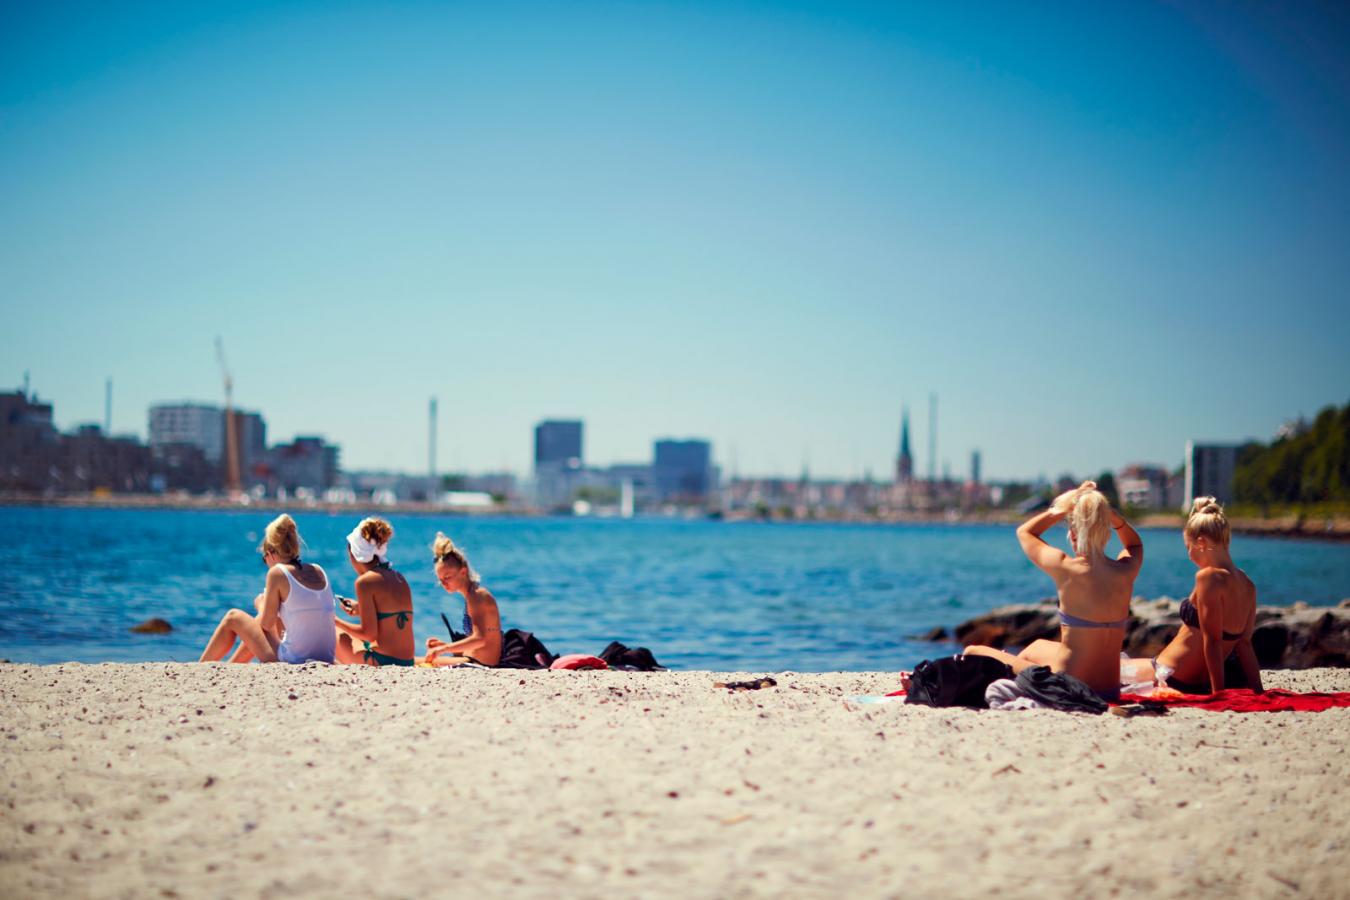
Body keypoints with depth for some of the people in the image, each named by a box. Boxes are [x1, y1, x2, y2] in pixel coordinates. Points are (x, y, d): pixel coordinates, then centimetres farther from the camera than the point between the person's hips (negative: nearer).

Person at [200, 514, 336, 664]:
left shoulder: (277, 572, -8)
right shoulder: (318, 571, 8)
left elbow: (266, 623, -3)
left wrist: (261, 605, 17)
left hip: (292, 662, -6)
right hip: (324, 662, 6)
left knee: (233, 617, 14)